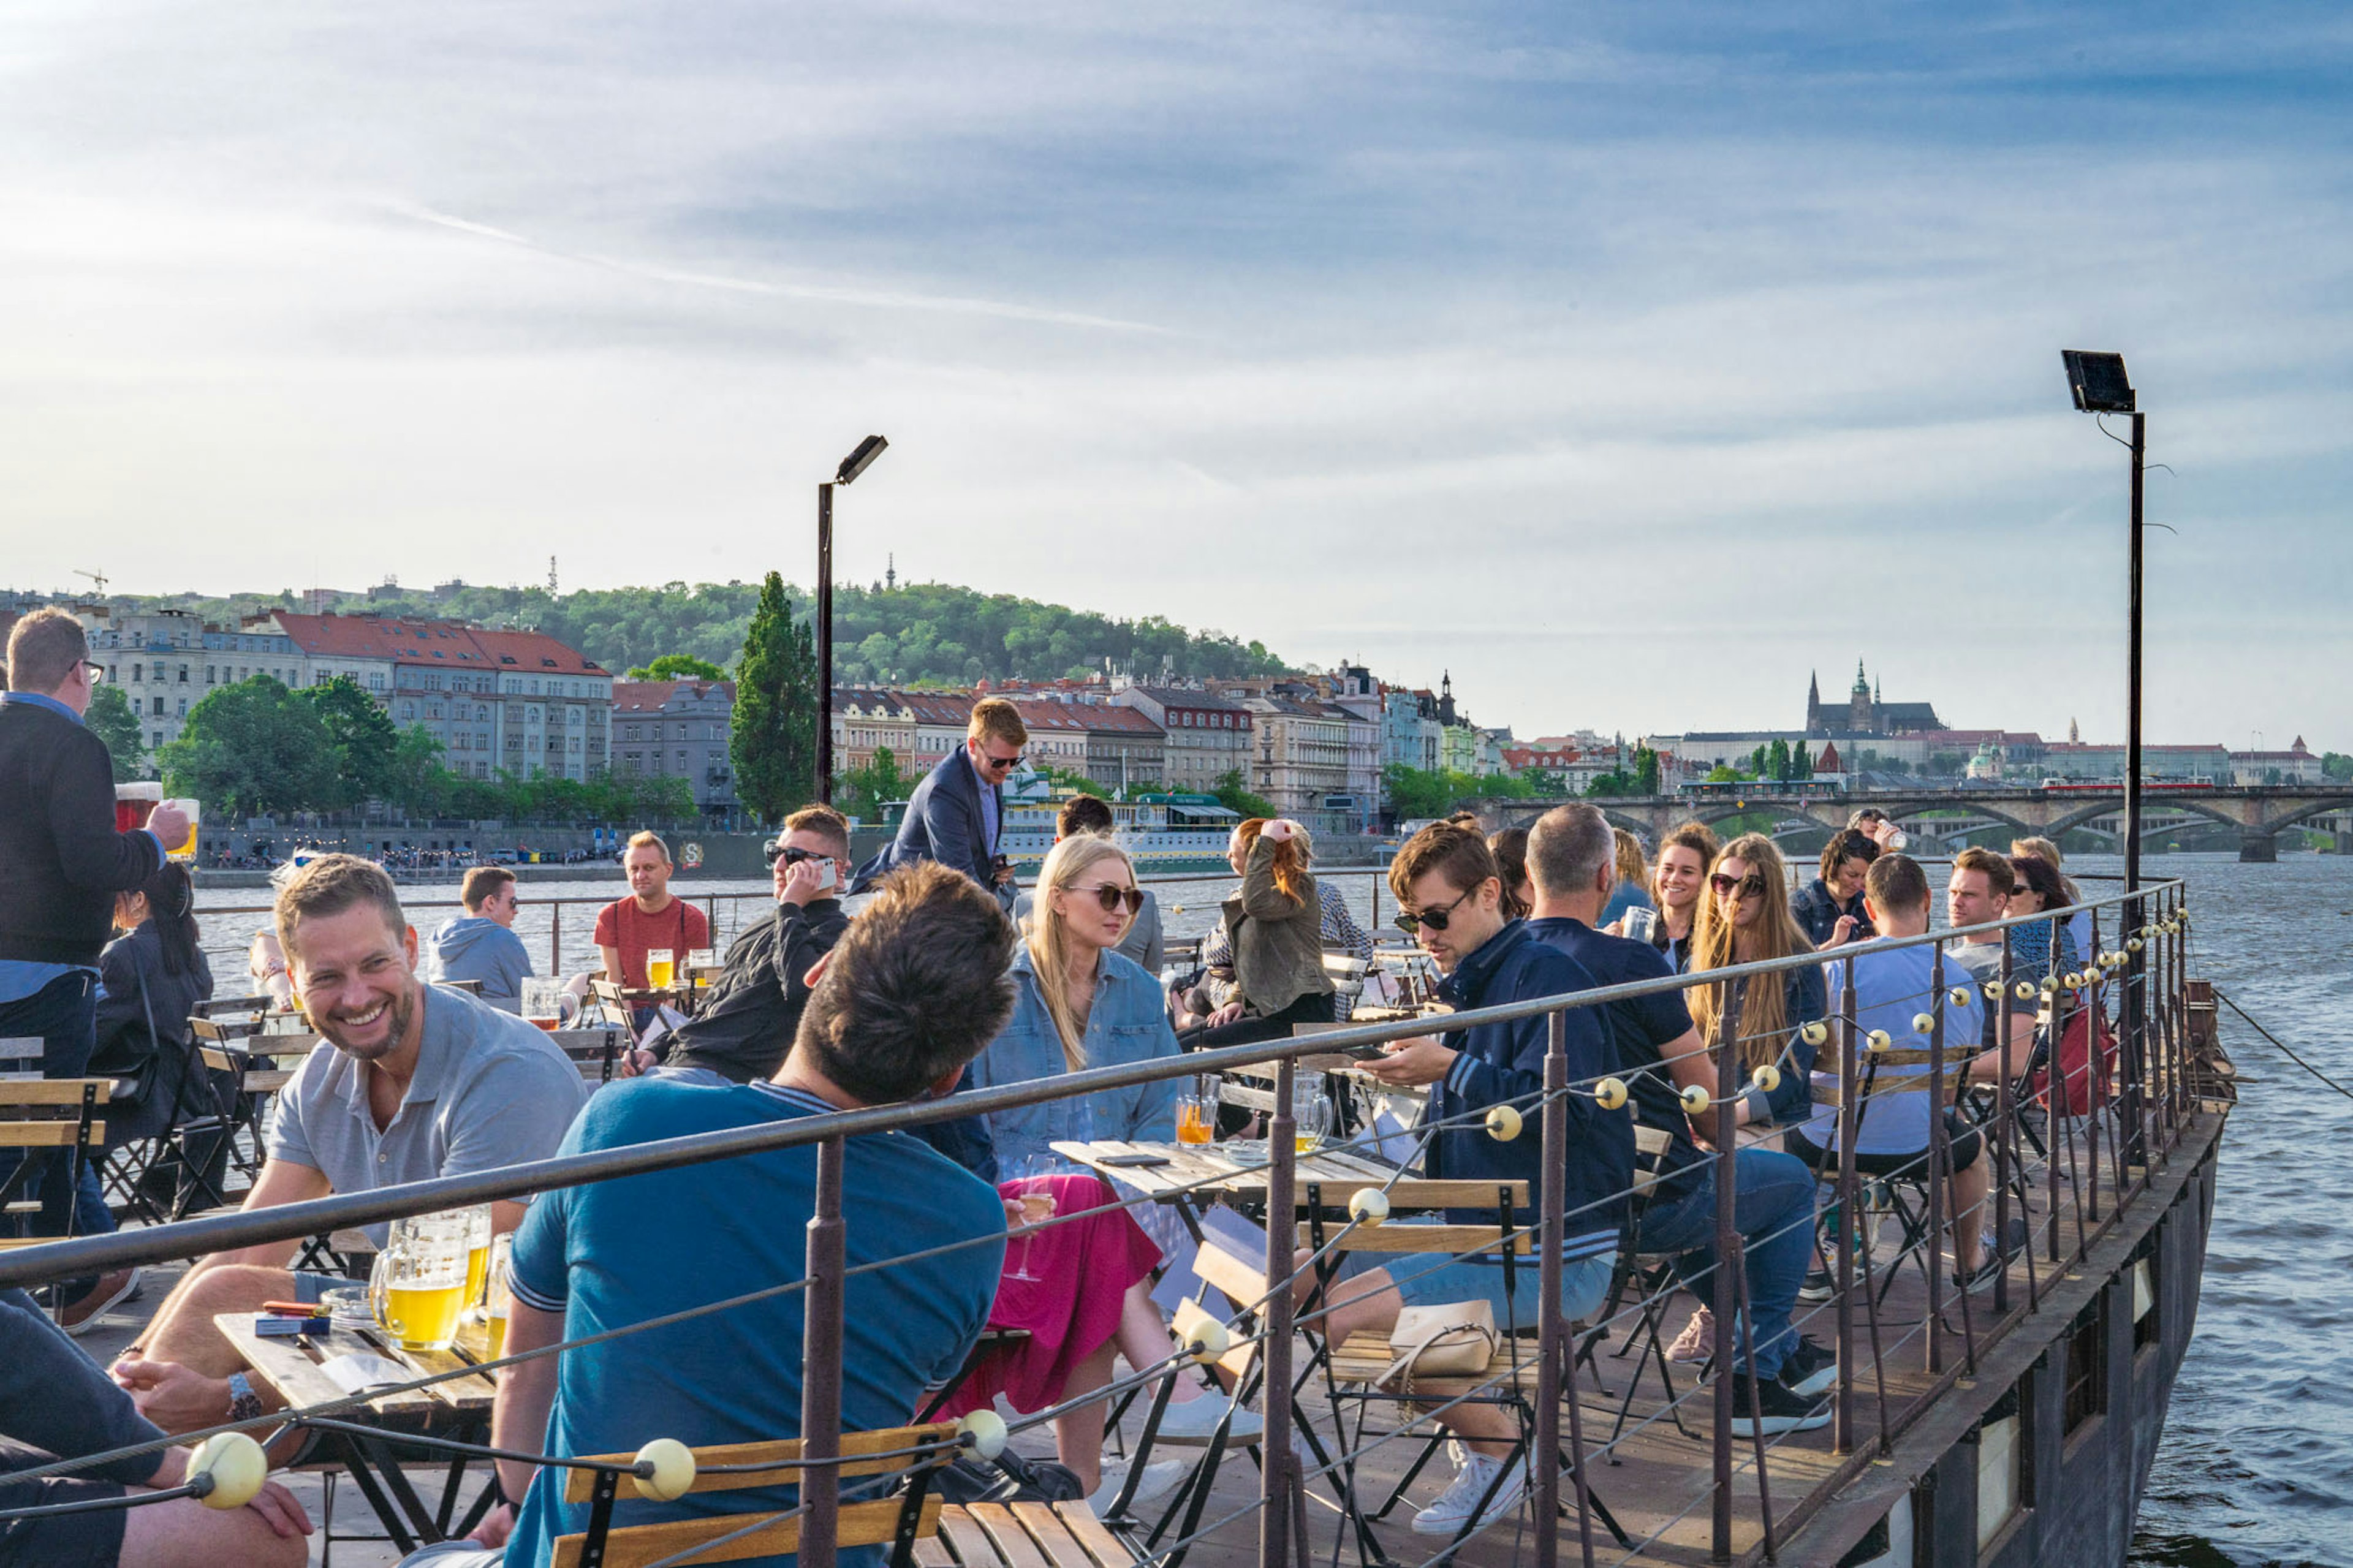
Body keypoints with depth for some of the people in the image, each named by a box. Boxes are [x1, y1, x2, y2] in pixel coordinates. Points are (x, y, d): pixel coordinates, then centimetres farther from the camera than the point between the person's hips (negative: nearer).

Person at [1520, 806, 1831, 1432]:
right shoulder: (1633, 963, -20)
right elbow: (1708, 1096, -11)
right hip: (1651, 1204, -7)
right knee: (1794, 1181, 20)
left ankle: (1784, 1348, 41)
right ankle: (1753, 1379, 18)